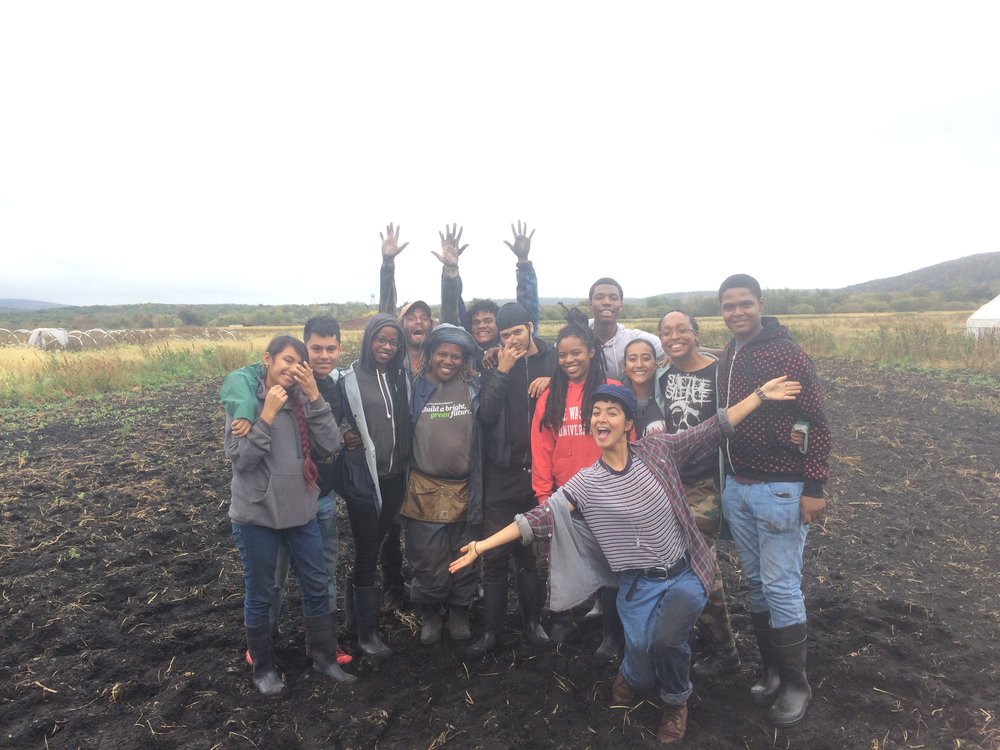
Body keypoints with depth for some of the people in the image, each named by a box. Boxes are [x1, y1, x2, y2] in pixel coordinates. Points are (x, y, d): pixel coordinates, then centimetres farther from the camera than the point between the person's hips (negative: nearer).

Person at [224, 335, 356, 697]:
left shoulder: (304, 401, 1)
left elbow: (330, 446, -10)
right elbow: (240, 459, -16)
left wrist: (314, 396, -17)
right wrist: (267, 415, -23)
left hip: (301, 511, 4)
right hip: (257, 516, -3)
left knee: (318, 586, 12)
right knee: (259, 595, 12)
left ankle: (324, 657, 32)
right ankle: (263, 668, 32)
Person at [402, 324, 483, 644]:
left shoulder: (473, 390, 2)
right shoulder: (416, 388, 1)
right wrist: (403, 484, 7)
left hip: (464, 489, 1)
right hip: (424, 489, -1)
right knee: (428, 560, 6)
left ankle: (459, 612, 33)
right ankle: (430, 614, 30)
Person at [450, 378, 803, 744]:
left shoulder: (657, 449, -6)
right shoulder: (585, 483, -7)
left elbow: (711, 431, -2)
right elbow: (540, 518, -10)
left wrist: (760, 395, -7)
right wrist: (482, 545, -16)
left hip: (684, 573, 0)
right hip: (637, 584, 1)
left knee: (667, 639, -22)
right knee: (642, 653, -11)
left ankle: (675, 700, 15)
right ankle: (631, 677, 32)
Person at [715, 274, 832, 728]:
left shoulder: (788, 354, -12)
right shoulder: (726, 359, 8)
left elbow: (817, 425, -13)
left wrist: (814, 488, -16)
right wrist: (725, 479, 14)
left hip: (779, 490, -6)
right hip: (736, 489, 6)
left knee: (781, 587, 0)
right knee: (756, 583, 13)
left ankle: (796, 685, 18)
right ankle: (772, 672, 28)